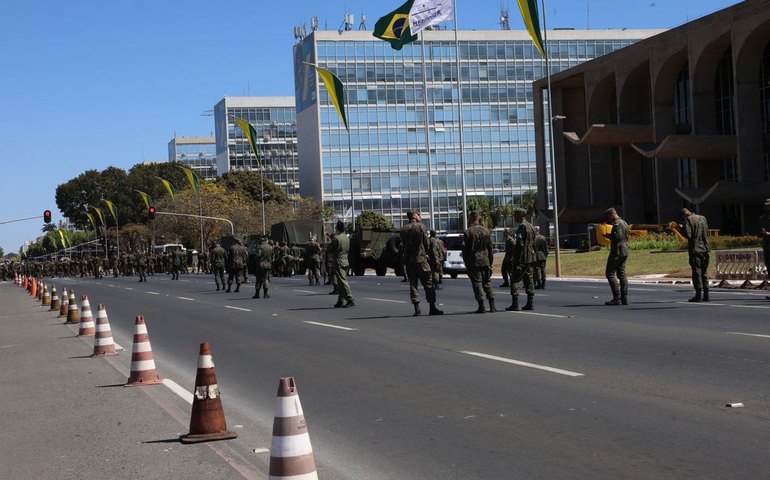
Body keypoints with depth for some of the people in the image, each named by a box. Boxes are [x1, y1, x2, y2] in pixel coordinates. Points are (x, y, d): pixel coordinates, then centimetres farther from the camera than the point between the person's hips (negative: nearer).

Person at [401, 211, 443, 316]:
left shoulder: (403, 230, 7)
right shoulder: (420, 227, -5)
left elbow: (404, 245, 9)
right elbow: (427, 244, -6)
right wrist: (432, 257, 1)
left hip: (408, 261, 4)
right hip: (421, 259, -4)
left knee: (413, 284, 7)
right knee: (428, 284, 2)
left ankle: (417, 308, 1)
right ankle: (432, 308, 0)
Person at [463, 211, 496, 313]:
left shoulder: (468, 232, -9)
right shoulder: (486, 231, 6)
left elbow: (466, 249, -9)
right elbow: (490, 248, 9)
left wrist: (466, 263, -2)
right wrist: (490, 262, 15)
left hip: (474, 262, -4)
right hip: (485, 261, 4)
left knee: (477, 282, 0)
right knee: (487, 282, 11)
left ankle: (481, 306, -4)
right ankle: (492, 306, 7)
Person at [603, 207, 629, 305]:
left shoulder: (617, 224, -12)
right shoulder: (624, 222, 19)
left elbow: (617, 237, -23)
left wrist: (608, 236, -8)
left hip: (617, 252, -10)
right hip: (625, 251, 10)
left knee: (610, 274, -7)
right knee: (622, 274, 10)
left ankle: (617, 298, -13)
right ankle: (624, 298, 7)